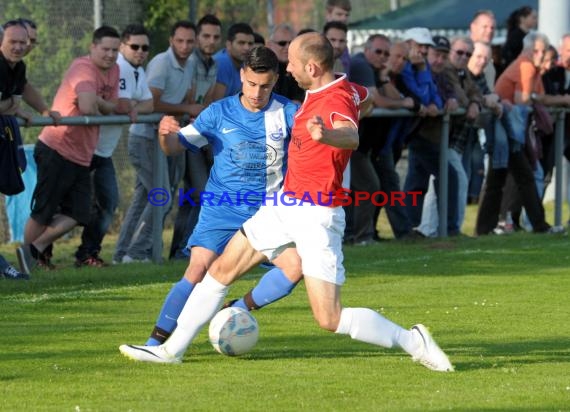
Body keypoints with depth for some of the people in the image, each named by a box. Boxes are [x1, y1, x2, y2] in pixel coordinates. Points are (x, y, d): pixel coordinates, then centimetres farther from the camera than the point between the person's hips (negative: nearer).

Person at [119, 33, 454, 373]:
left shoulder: (336, 102, -24)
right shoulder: (345, 87, 4)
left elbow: (352, 137, -47)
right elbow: (365, 95, 28)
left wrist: (326, 134, -69)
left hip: (317, 217, -9)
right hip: (285, 206, 9)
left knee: (330, 319, -13)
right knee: (221, 270, 12)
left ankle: (413, 342, 2)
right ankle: (173, 349, 23)